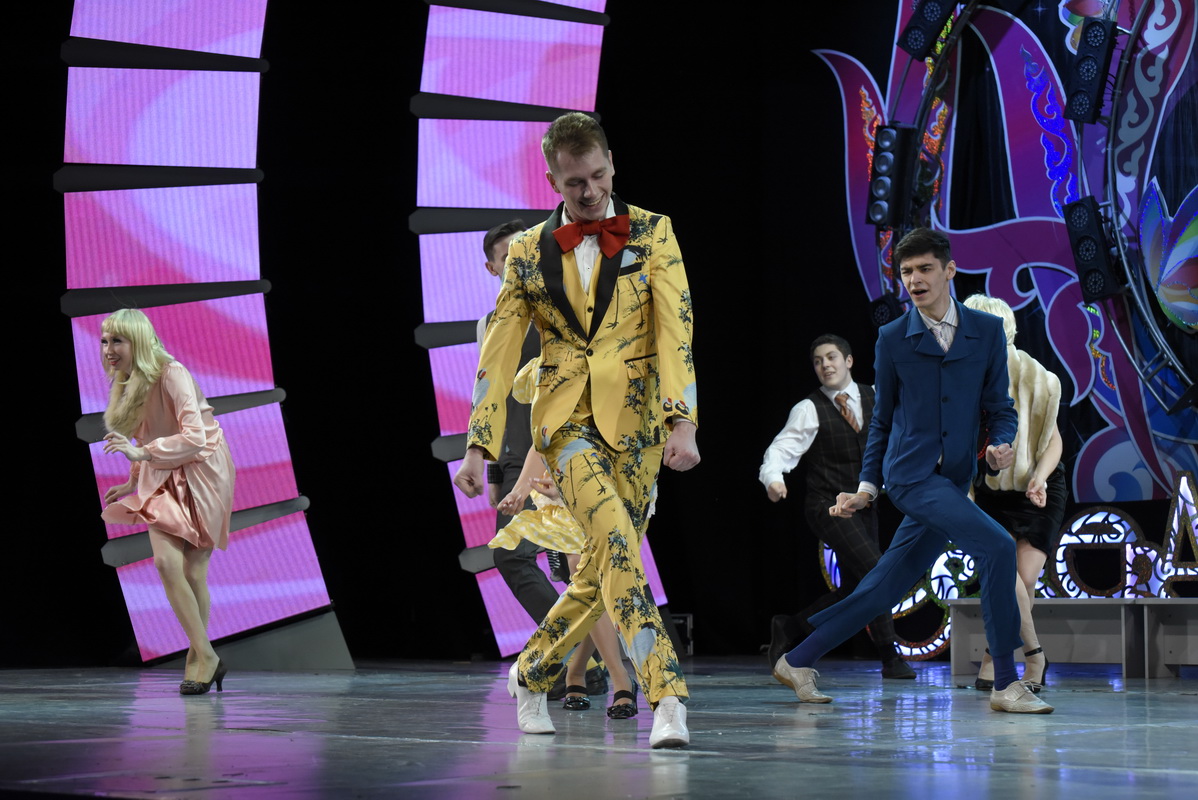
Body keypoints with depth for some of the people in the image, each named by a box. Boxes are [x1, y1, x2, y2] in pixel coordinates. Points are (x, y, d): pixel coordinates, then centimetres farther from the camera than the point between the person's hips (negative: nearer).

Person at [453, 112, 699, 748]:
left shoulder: (652, 233, 3)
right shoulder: (528, 252, 5)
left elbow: (675, 329, -6)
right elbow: (497, 353, 6)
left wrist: (682, 421, -18)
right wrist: (478, 445, 0)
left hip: (634, 417, 1)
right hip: (566, 419, -1)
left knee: (603, 567, 3)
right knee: (615, 540, -23)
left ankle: (531, 673, 27)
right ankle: (665, 695, -27)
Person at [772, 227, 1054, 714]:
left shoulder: (987, 332, 8)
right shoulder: (893, 339, 5)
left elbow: (999, 407, 11)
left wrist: (1002, 444, -10)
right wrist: (866, 487, 7)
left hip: (954, 482, 4)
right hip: (910, 473, -4)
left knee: (887, 586, 7)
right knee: (997, 547, -22)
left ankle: (798, 661, 23)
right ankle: (1006, 684, -15)